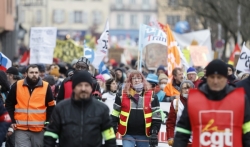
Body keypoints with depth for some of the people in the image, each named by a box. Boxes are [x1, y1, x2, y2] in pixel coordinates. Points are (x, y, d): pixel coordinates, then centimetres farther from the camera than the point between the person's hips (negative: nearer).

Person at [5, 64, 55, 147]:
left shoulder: (45, 87, 1)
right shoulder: (17, 86, 2)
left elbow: (51, 105, 8)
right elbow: (9, 103, 10)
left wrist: (47, 121, 2)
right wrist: (13, 120, 3)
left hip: (39, 129, 1)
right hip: (21, 129, -1)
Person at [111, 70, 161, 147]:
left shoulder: (151, 96, 0)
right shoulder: (122, 95, 0)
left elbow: (156, 117, 1)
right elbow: (115, 115, 7)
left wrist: (154, 133, -8)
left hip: (144, 135, 1)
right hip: (128, 134, -1)